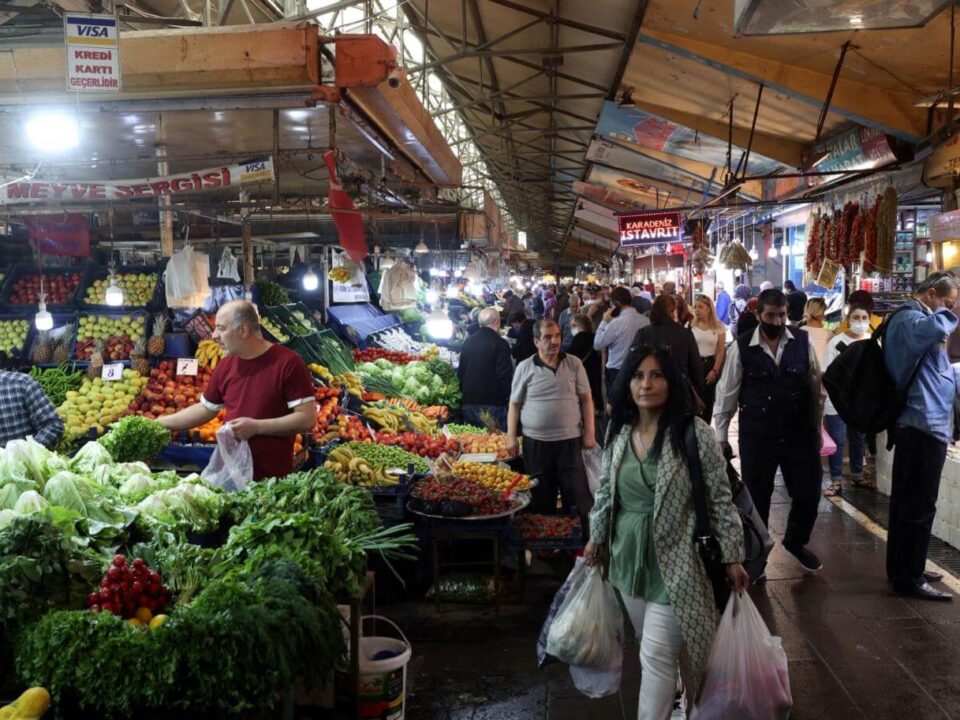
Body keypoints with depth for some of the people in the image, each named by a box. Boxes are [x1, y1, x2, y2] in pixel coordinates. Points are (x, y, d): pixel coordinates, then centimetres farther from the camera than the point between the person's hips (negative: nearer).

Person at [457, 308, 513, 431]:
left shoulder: (468, 342, 8)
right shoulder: (500, 344, -10)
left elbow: (460, 372, 14)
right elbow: (505, 375, -12)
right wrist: (509, 397, -3)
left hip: (469, 401, 6)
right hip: (492, 402, -6)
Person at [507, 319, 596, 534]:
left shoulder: (574, 364, 1)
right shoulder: (524, 368, 0)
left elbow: (586, 399, 5)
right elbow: (515, 405, 5)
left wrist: (589, 432, 0)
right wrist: (511, 437, 0)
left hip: (570, 440, 0)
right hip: (535, 442, 1)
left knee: (578, 494, 3)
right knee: (541, 497, 12)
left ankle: (588, 539, 13)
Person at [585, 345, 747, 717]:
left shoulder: (694, 432, -15)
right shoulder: (619, 432, 1)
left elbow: (720, 498, -10)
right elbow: (606, 490, 13)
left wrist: (732, 557, -9)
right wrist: (596, 538, 17)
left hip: (672, 557, -5)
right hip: (628, 555, 6)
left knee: (657, 653, -3)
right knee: (647, 644, 20)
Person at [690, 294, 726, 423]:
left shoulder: (718, 326, -2)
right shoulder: (691, 326, -2)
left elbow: (721, 351, 0)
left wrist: (715, 370, -6)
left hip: (711, 364, 1)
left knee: (708, 399, 8)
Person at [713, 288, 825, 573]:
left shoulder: (803, 341, -3)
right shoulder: (741, 347, -8)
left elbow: (816, 386, 6)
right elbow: (726, 393, -2)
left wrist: (817, 427, 10)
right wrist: (720, 435, 1)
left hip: (799, 434, 2)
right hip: (756, 437, -2)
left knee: (808, 494, 10)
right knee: (757, 499, 10)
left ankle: (795, 542, 39)